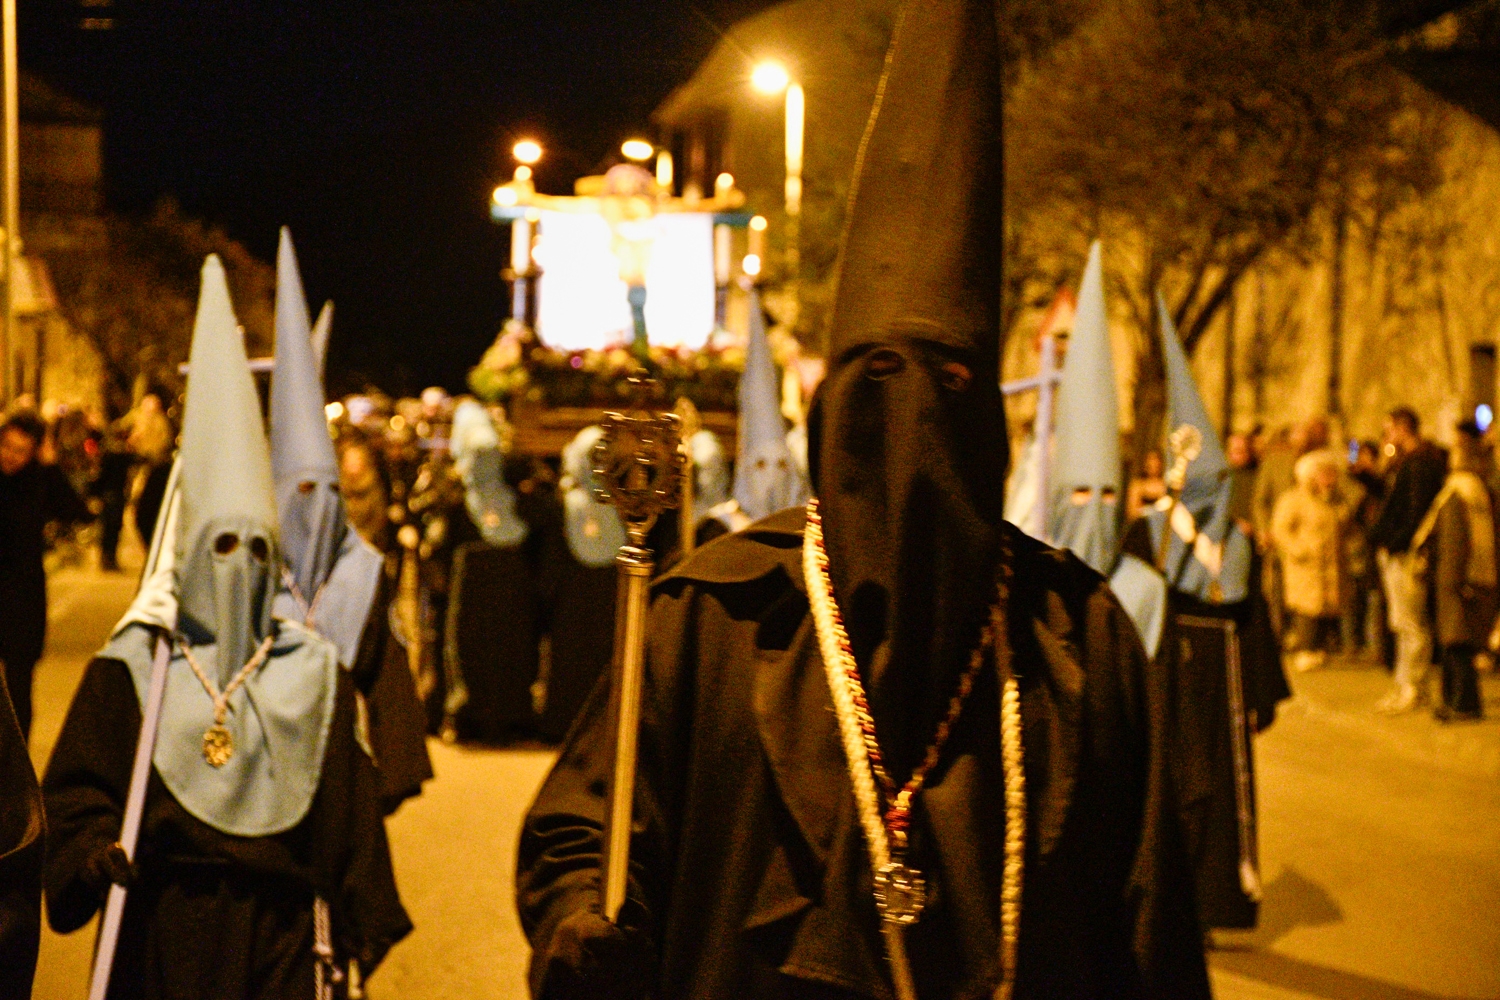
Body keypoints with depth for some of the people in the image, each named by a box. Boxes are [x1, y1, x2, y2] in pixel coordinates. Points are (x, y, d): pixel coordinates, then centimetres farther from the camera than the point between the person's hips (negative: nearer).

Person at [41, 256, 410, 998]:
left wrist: (362, 927, 6)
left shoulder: (313, 671, 5)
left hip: (278, 930, 1)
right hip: (160, 931, 0)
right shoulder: (131, 666, 2)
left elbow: (346, 806, 7)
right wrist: (92, 848, -17)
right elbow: (76, 785, 3)